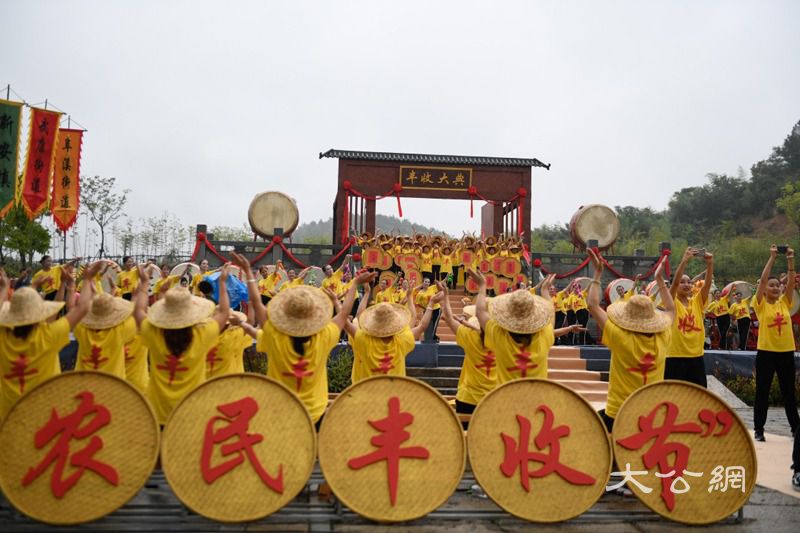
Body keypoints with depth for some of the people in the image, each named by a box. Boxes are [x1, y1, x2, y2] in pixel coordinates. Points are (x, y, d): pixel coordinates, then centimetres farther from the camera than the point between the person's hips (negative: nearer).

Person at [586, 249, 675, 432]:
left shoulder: (621, 338, -20)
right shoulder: (662, 338, -8)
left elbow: (592, 305, -13)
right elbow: (670, 309, 14)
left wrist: (598, 273, -5)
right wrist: (659, 278, 20)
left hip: (618, 414, -4)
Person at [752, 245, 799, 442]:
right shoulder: (761, 305, -3)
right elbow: (763, 279, -13)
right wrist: (772, 257, -11)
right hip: (766, 352, -4)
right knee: (762, 392, 3)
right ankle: (758, 429, 11)